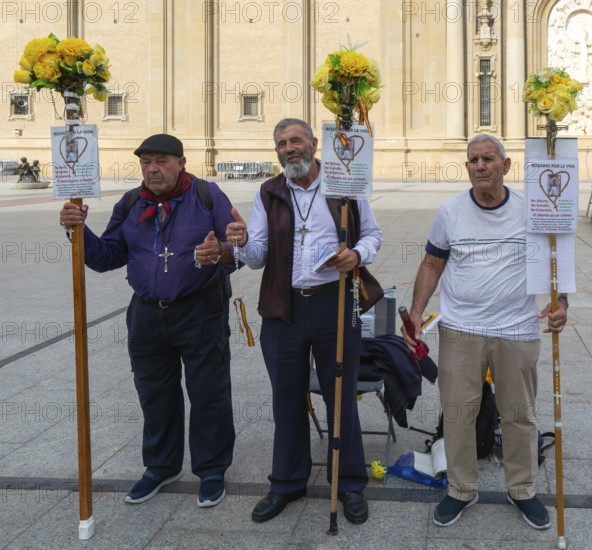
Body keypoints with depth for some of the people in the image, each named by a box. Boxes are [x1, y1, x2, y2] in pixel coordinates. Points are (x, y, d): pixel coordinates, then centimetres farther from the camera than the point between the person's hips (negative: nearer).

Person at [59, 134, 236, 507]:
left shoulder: (208, 196, -6)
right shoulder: (131, 205, 7)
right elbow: (108, 256, 6)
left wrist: (221, 253, -31)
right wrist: (80, 231, -11)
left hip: (200, 312, -4)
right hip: (147, 315, 5)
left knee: (208, 395, 5)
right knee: (155, 395, 16)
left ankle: (212, 471, 21)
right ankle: (161, 466, 33)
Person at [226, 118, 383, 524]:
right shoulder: (269, 194, 7)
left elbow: (373, 232, 11)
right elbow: (258, 258, 4)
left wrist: (357, 254, -11)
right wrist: (244, 242, -19)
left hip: (335, 304, -2)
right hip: (284, 308, 2)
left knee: (341, 396, 8)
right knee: (287, 399, 12)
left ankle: (350, 483, 23)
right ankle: (288, 482, 27)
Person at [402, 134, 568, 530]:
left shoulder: (531, 211, -1)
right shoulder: (450, 212, 0)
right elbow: (432, 265, 6)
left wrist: (560, 304, -9)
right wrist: (416, 312, -3)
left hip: (517, 332, 0)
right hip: (460, 330, 0)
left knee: (520, 415, 12)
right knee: (458, 413, 6)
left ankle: (523, 490, 30)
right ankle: (462, 489, 24)